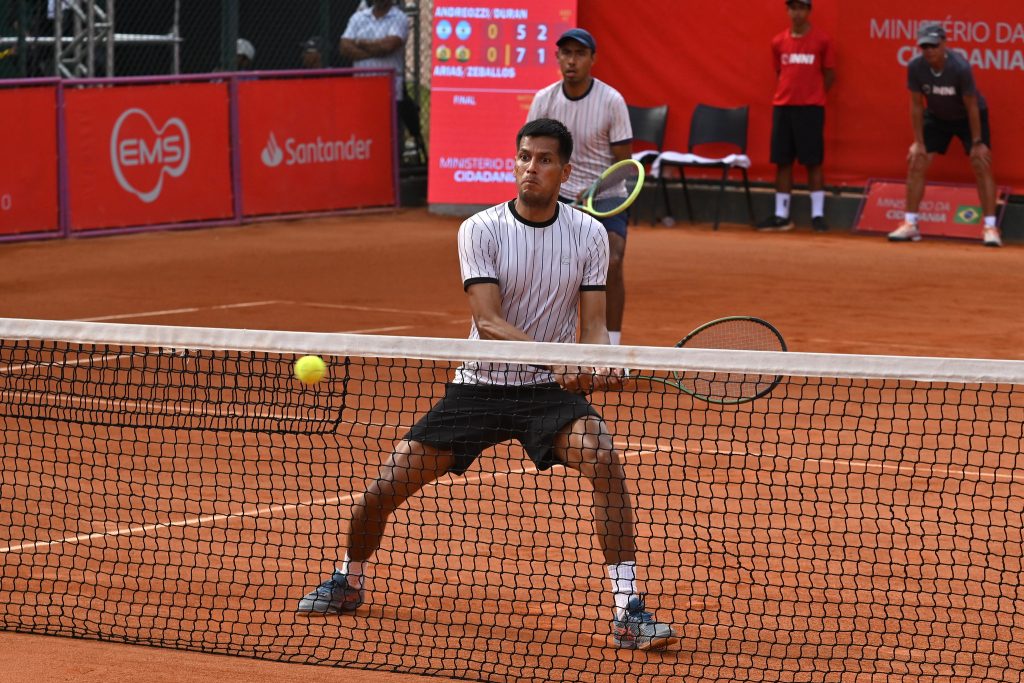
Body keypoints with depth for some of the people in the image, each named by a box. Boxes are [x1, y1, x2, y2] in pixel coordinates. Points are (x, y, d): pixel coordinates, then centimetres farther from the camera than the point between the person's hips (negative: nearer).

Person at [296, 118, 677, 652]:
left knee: (605, 461, -29)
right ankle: (350, 581, 28)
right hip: (480, 385, 0)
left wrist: (598, 364, -27)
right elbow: (489, 322, -19)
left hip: (552, 390, 0)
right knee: (384, 489, -5)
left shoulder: (589, 236, -2)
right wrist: (557, 361, -33)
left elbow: (593, 325, -3)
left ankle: (628, 610, -24)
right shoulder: (481, 230, -9)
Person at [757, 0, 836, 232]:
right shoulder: (778, 42, 9)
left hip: (811, 108, -4)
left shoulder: (821, 40, -1)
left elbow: (829, 75, 5)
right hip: (782, 108, 4)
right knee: (782, 162, 4)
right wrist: (788, 94, 7)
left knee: (813, 161, -3)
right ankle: (781, 215, 9)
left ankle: (817, 214, 1)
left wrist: (812, 95, 1)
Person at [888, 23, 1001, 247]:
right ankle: (910, 225, 2)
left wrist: (977, 143, -20)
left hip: (968, 117, -4)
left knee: (981, 166, -14)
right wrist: (918, 142, -10)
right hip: (937, 117, 4)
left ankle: (990, 227, -12)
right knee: (916, 163, -5)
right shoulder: (915, 67, -23)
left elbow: (971, 106, -24)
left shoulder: (960, 68, -33)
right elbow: (916, 105, -11)